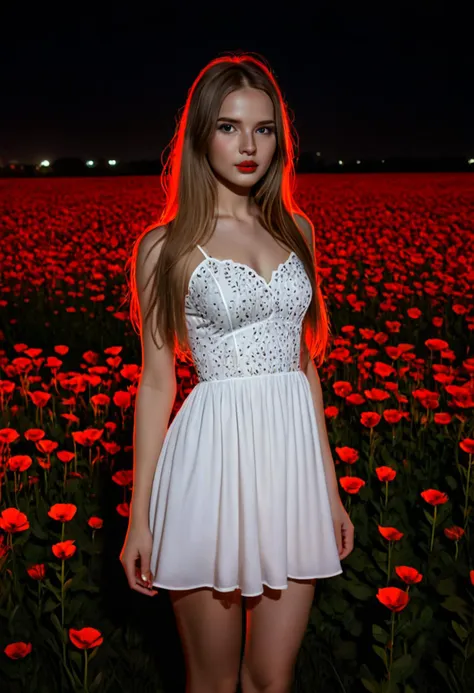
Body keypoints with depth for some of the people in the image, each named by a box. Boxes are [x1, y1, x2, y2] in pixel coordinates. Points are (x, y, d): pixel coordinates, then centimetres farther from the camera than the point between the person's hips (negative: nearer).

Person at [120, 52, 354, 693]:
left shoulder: (295, 230, 10)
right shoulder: (165, 246, -2)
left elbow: (304, 364, 14)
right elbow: (156, 382, -1)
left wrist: (331, 486, 14)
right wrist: (139, 517, -2)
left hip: (293, 454, 4)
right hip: (214, 456, -3)